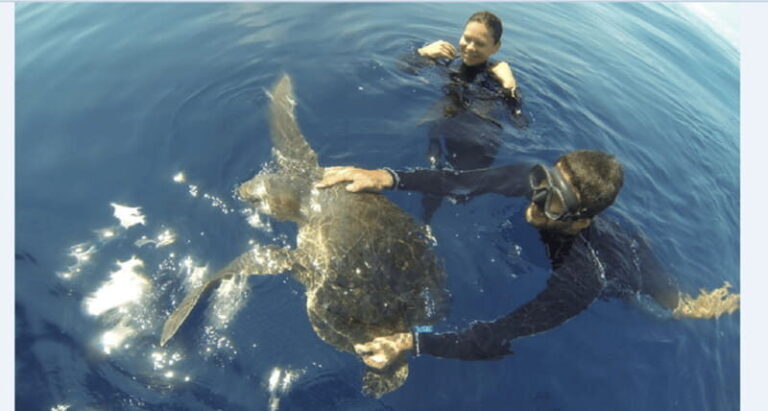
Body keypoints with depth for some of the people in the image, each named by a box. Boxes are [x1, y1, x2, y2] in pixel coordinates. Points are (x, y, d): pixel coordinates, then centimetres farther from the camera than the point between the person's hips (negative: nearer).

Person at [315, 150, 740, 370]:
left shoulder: (579, 280, -50)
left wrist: (412, 342, -60)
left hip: (634, 278, -4)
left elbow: (502, 336, -51)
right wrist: (388, 177, -53)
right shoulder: (540, 180, -38)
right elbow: (465, 182, -42)